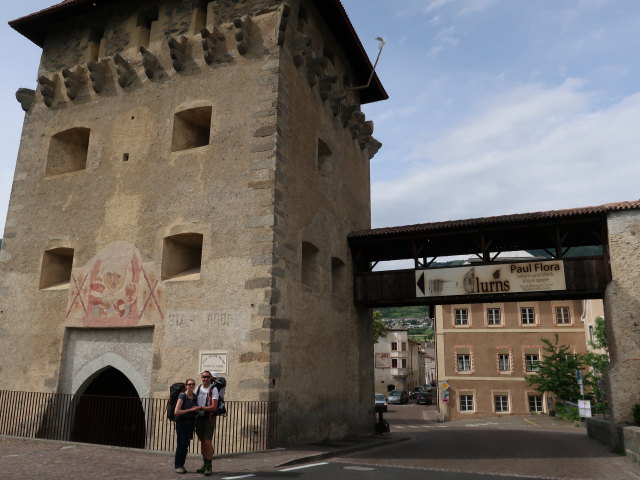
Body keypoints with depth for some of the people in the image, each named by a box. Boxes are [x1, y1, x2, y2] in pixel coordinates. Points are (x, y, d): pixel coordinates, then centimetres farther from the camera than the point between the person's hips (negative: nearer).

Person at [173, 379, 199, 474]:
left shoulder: (195, 397, 6)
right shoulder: (182, 396, -12)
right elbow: (176, 412, -19)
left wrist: (197, 409, -2)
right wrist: (191, 409, -19)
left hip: (190, 423, 6)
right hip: (181, 422, -5)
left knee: (186, 445, 9)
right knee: (181, 444, -3)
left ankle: (181, 464, 22)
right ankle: (178, 466, 11)